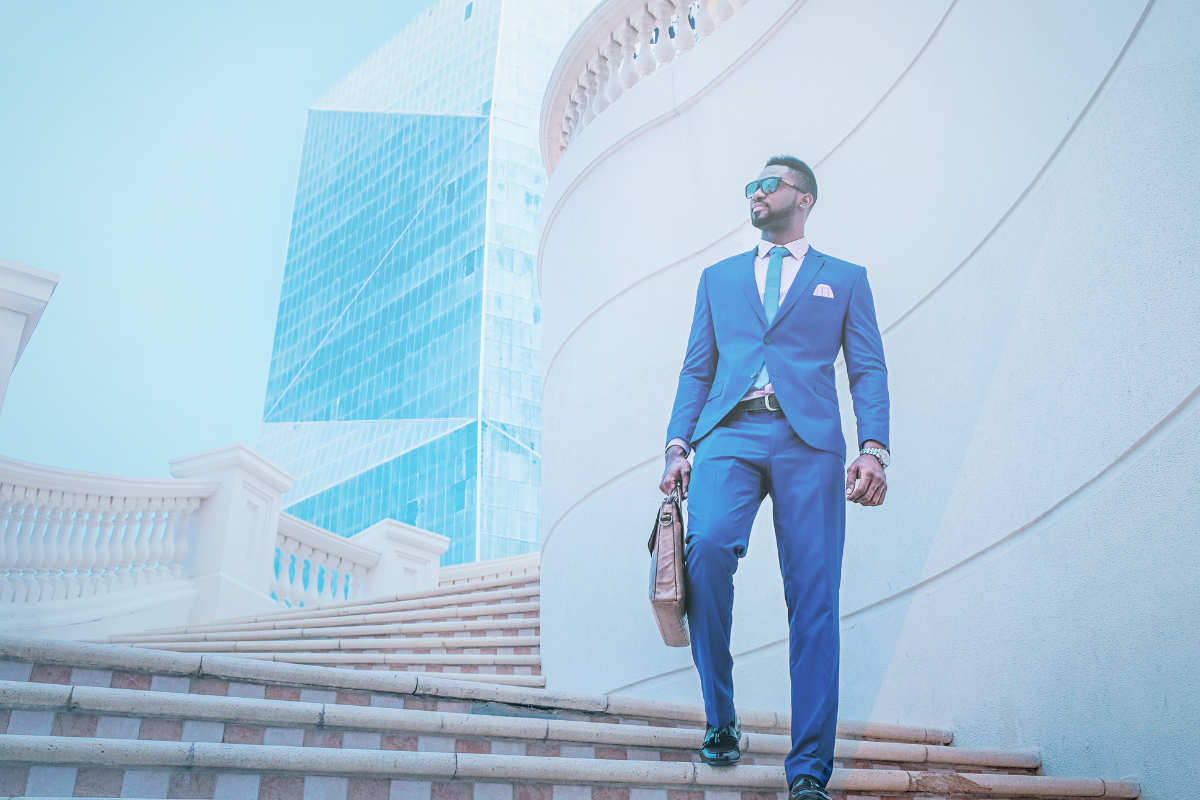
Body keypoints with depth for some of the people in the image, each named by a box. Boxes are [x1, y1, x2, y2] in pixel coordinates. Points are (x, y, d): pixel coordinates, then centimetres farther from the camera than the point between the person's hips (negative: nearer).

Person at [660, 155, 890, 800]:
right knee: (707, 545, -25)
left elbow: (868, 370, 10)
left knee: (813, 598, -7)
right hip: (729, 434, 1)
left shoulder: (845, 280, 20)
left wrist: (874, 449, -7)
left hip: (808, 440, -1)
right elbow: (696, 368, 18)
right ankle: (720, 722, -7)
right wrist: (678, 445, 3)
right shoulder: (718, 277, 26)